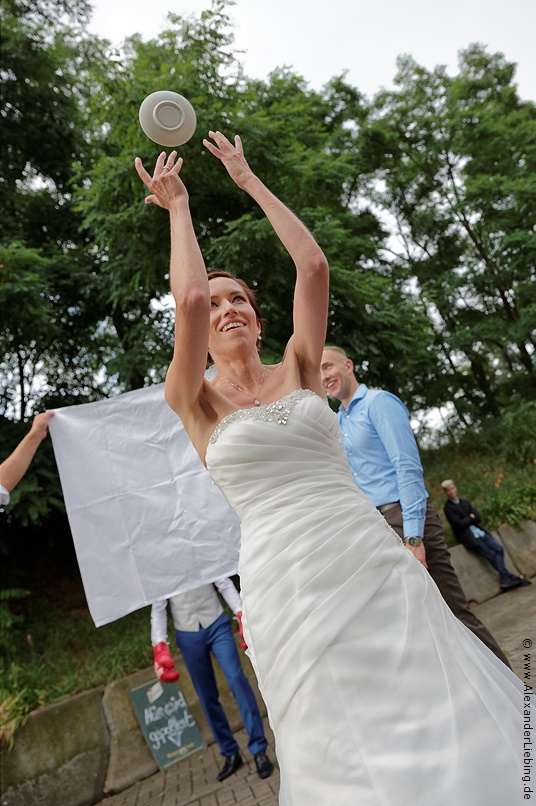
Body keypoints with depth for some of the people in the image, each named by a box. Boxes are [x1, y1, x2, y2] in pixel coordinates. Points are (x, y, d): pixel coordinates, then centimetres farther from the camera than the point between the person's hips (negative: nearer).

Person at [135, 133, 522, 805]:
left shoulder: (298, 368, 7)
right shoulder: (195, 404, 0)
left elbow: (313, 266, -2)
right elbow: (187, 296, -14)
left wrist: (249, 180, 8)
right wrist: (178, 206, 2)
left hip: (375, 562, 2)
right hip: (287, 580, -2)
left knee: (442, 725, 8)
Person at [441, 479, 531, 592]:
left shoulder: (465, 502, 16)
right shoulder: (448, 508, -3)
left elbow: (478, 517, 7)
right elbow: (459, 524, -12)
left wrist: (468, 519, -9)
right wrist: (471, 518, 0)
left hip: (479, 531, 6)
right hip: (469, 537, -6)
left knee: (499, 548, -13)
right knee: (490, 555, -17)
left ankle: (505, 580, -13)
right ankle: (511, 578, -8)